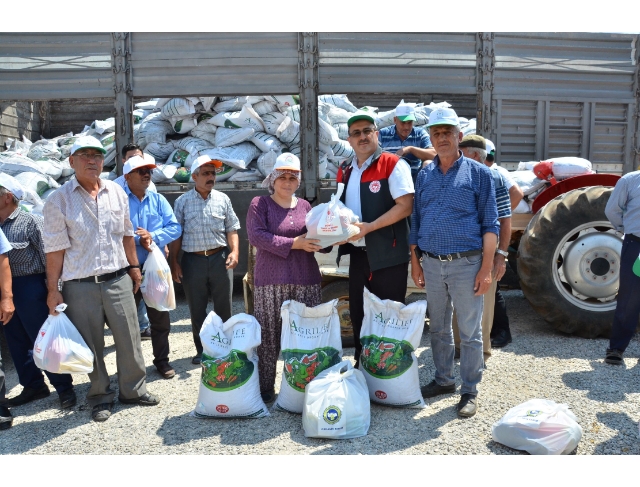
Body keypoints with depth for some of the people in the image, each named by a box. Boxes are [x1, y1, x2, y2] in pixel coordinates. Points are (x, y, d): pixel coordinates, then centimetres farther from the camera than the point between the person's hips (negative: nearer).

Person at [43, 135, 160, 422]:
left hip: (118, 280, 3)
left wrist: (133, 266, 16)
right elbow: (55, 248, -6)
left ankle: (133, 390, 27)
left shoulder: (116, 192, 6)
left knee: (129, 339, 8)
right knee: (91, 345, 8)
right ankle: (100, 397, 26)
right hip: (80, 286, -3)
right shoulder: (59, 200, -5)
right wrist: (53, 290, -6)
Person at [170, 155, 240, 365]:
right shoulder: (182, 202, 3)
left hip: (220, 258, 1)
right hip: (193, 260, 0)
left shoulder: (222, 199, 5)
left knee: (223, 308, 7)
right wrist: (174, 262, -2)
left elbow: (232, 229, 6)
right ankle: (202, 350, 23)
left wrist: (234, 251, -9)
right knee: (197, 310, 9)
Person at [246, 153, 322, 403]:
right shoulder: (259, 204, 2)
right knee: (269, 335, 1)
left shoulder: (305, 206, 14)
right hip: (271, 281, -3)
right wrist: (293, 243, -17)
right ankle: (265, 387, 16)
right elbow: (256, 236, -12)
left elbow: (316, 238, 14)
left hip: (306, 280, 4)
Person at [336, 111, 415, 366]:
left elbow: (405, 206, -17)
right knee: (357, 312, 15)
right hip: (357, 253, 7)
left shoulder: (393, 164, -8)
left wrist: (368, 227, -21)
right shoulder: (345, 170, 12)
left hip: (387, 253, -6)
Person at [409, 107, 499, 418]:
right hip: (432, 264, 4)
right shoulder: (424, 175, 10)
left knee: (469, 333, 4)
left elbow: (490, 225, -4)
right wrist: (415, 262, 9)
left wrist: (486, 268, -11)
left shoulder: (478, 173, -1)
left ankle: (469, 392, 17)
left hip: (466, 264, -4)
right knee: (438, 328, 15)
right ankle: (444, 380, 32)